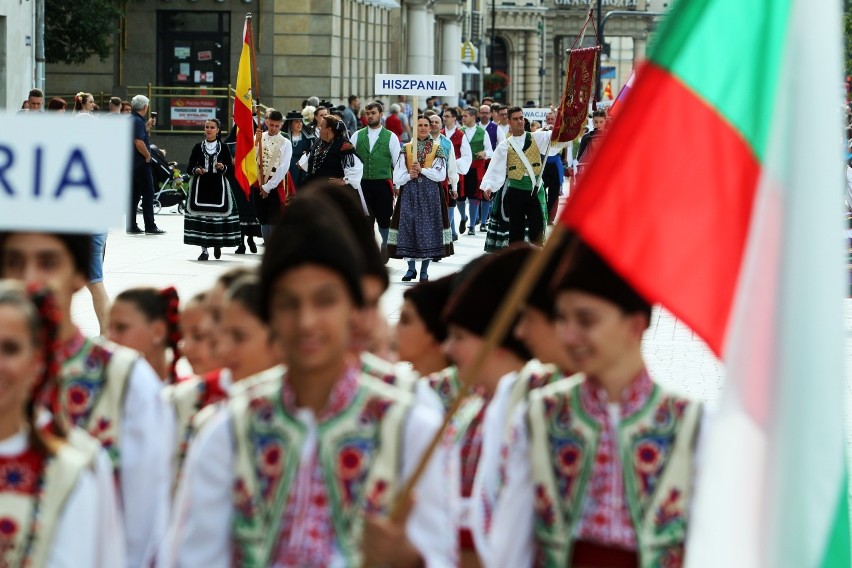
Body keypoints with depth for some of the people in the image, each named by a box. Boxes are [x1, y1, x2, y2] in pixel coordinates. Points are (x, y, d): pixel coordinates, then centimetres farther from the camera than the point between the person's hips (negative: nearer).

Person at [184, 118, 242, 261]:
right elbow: (190, 166, 8)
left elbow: (230, 167, 7)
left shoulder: (223, 147, 6)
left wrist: (223, 167, -14)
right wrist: (196, 170, -12)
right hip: (201, 184, 0)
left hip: (218, 185, 0)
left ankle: (218, 243, 20)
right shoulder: (198, 147, 7)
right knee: (201, 214, -5)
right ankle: (204, 250, 0)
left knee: (218, 214, -6)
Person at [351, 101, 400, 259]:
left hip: (383, 184, -2)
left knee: (384, 220, 4)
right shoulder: (357, 136, 7)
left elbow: (398, 163, 2)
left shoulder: (391, 137, 2)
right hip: (362, 184, 2)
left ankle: (384, 251, 17)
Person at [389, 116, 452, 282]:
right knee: (409, 226, -1)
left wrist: (422, 170, -13)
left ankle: (424, 270, 5)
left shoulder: (437, 148, 5)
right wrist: (409, 175, -15)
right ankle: (411, 268, 9)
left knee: (429, 227, -2)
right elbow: (397, 177, 3)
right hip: (409, 192, 1)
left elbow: (441, 175, -5)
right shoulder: (406, 148, 8)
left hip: (430, 193, -1)